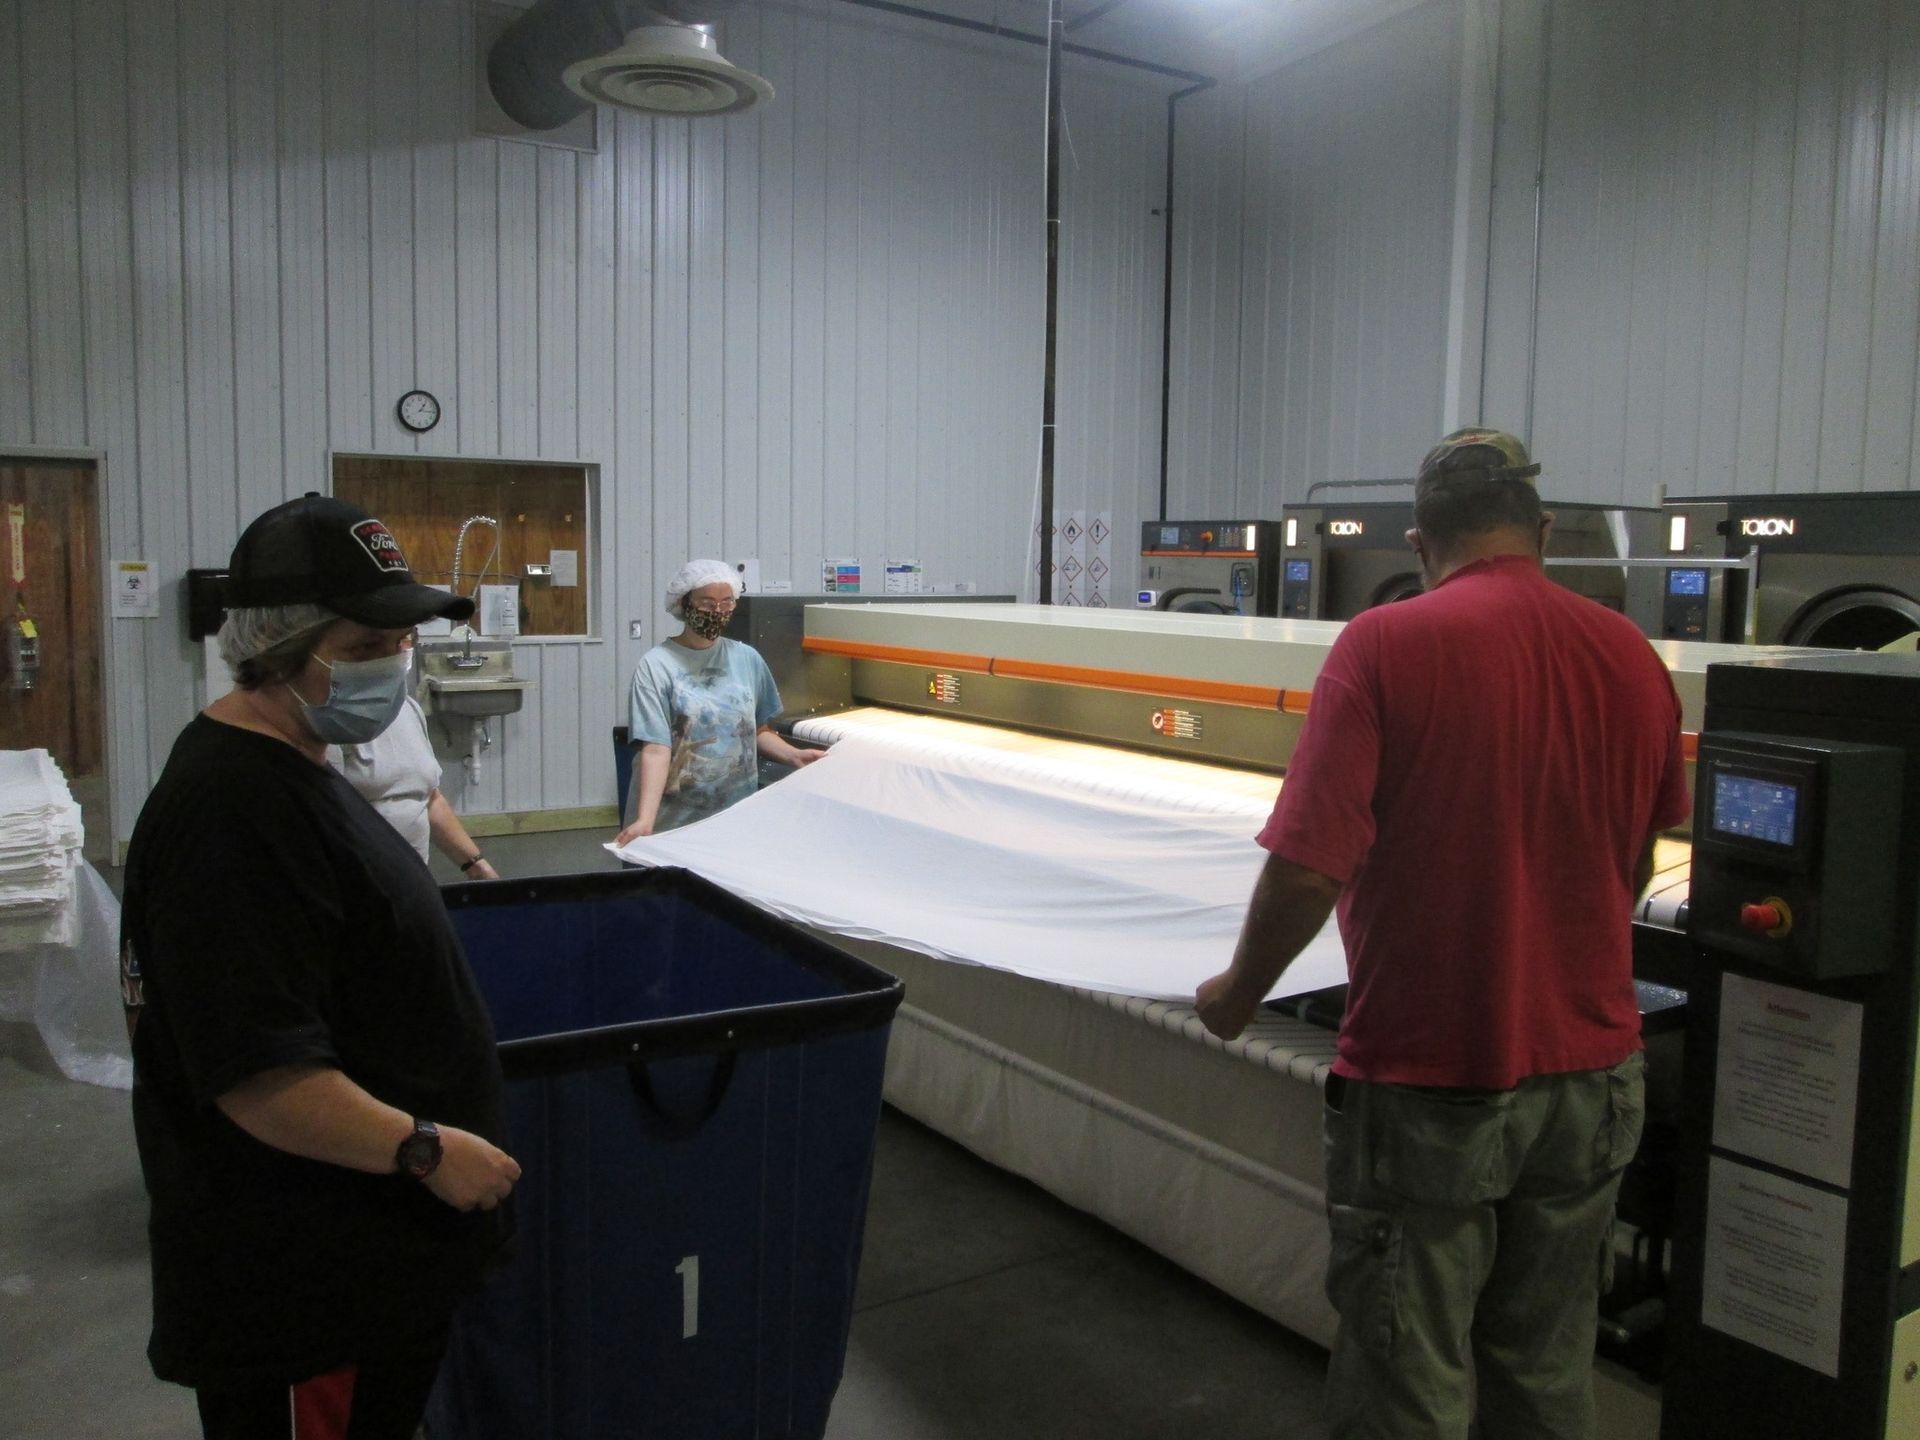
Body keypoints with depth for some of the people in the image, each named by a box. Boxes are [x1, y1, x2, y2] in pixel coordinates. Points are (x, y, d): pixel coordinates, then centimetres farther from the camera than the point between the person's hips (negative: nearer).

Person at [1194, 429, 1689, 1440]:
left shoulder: (1387, 646, -16)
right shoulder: (1633, 658, 1)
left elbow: (1309, 866, -21)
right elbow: (1634, 873, 14)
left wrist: (1238, 993, -3)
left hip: (1430, 1082, -5)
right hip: (1590, 1072, 5)